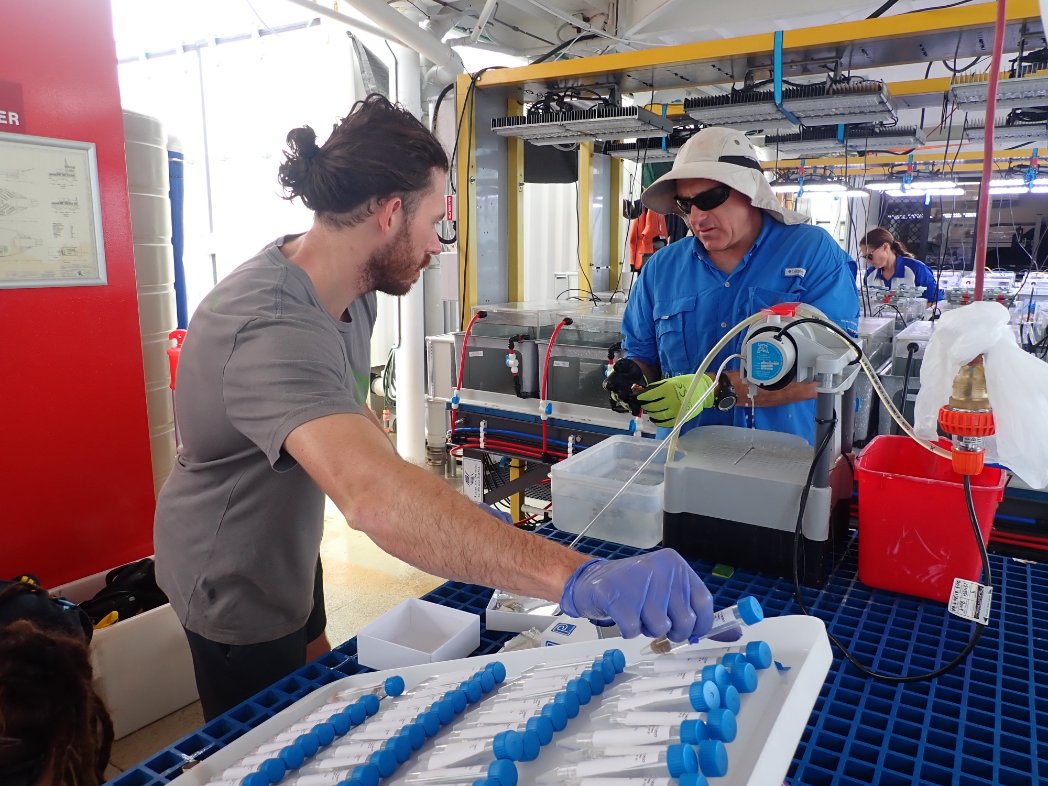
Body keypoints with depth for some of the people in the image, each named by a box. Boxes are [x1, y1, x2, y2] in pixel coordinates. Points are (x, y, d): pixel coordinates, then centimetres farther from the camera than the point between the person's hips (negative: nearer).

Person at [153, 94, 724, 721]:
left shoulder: (351, 289, -8)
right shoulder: (275, 329, -40)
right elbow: (372, 496, -56)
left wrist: (450, 515, -6)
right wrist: (580, 578, -62)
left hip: (290, 552, 8)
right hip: (235, 585, -8)